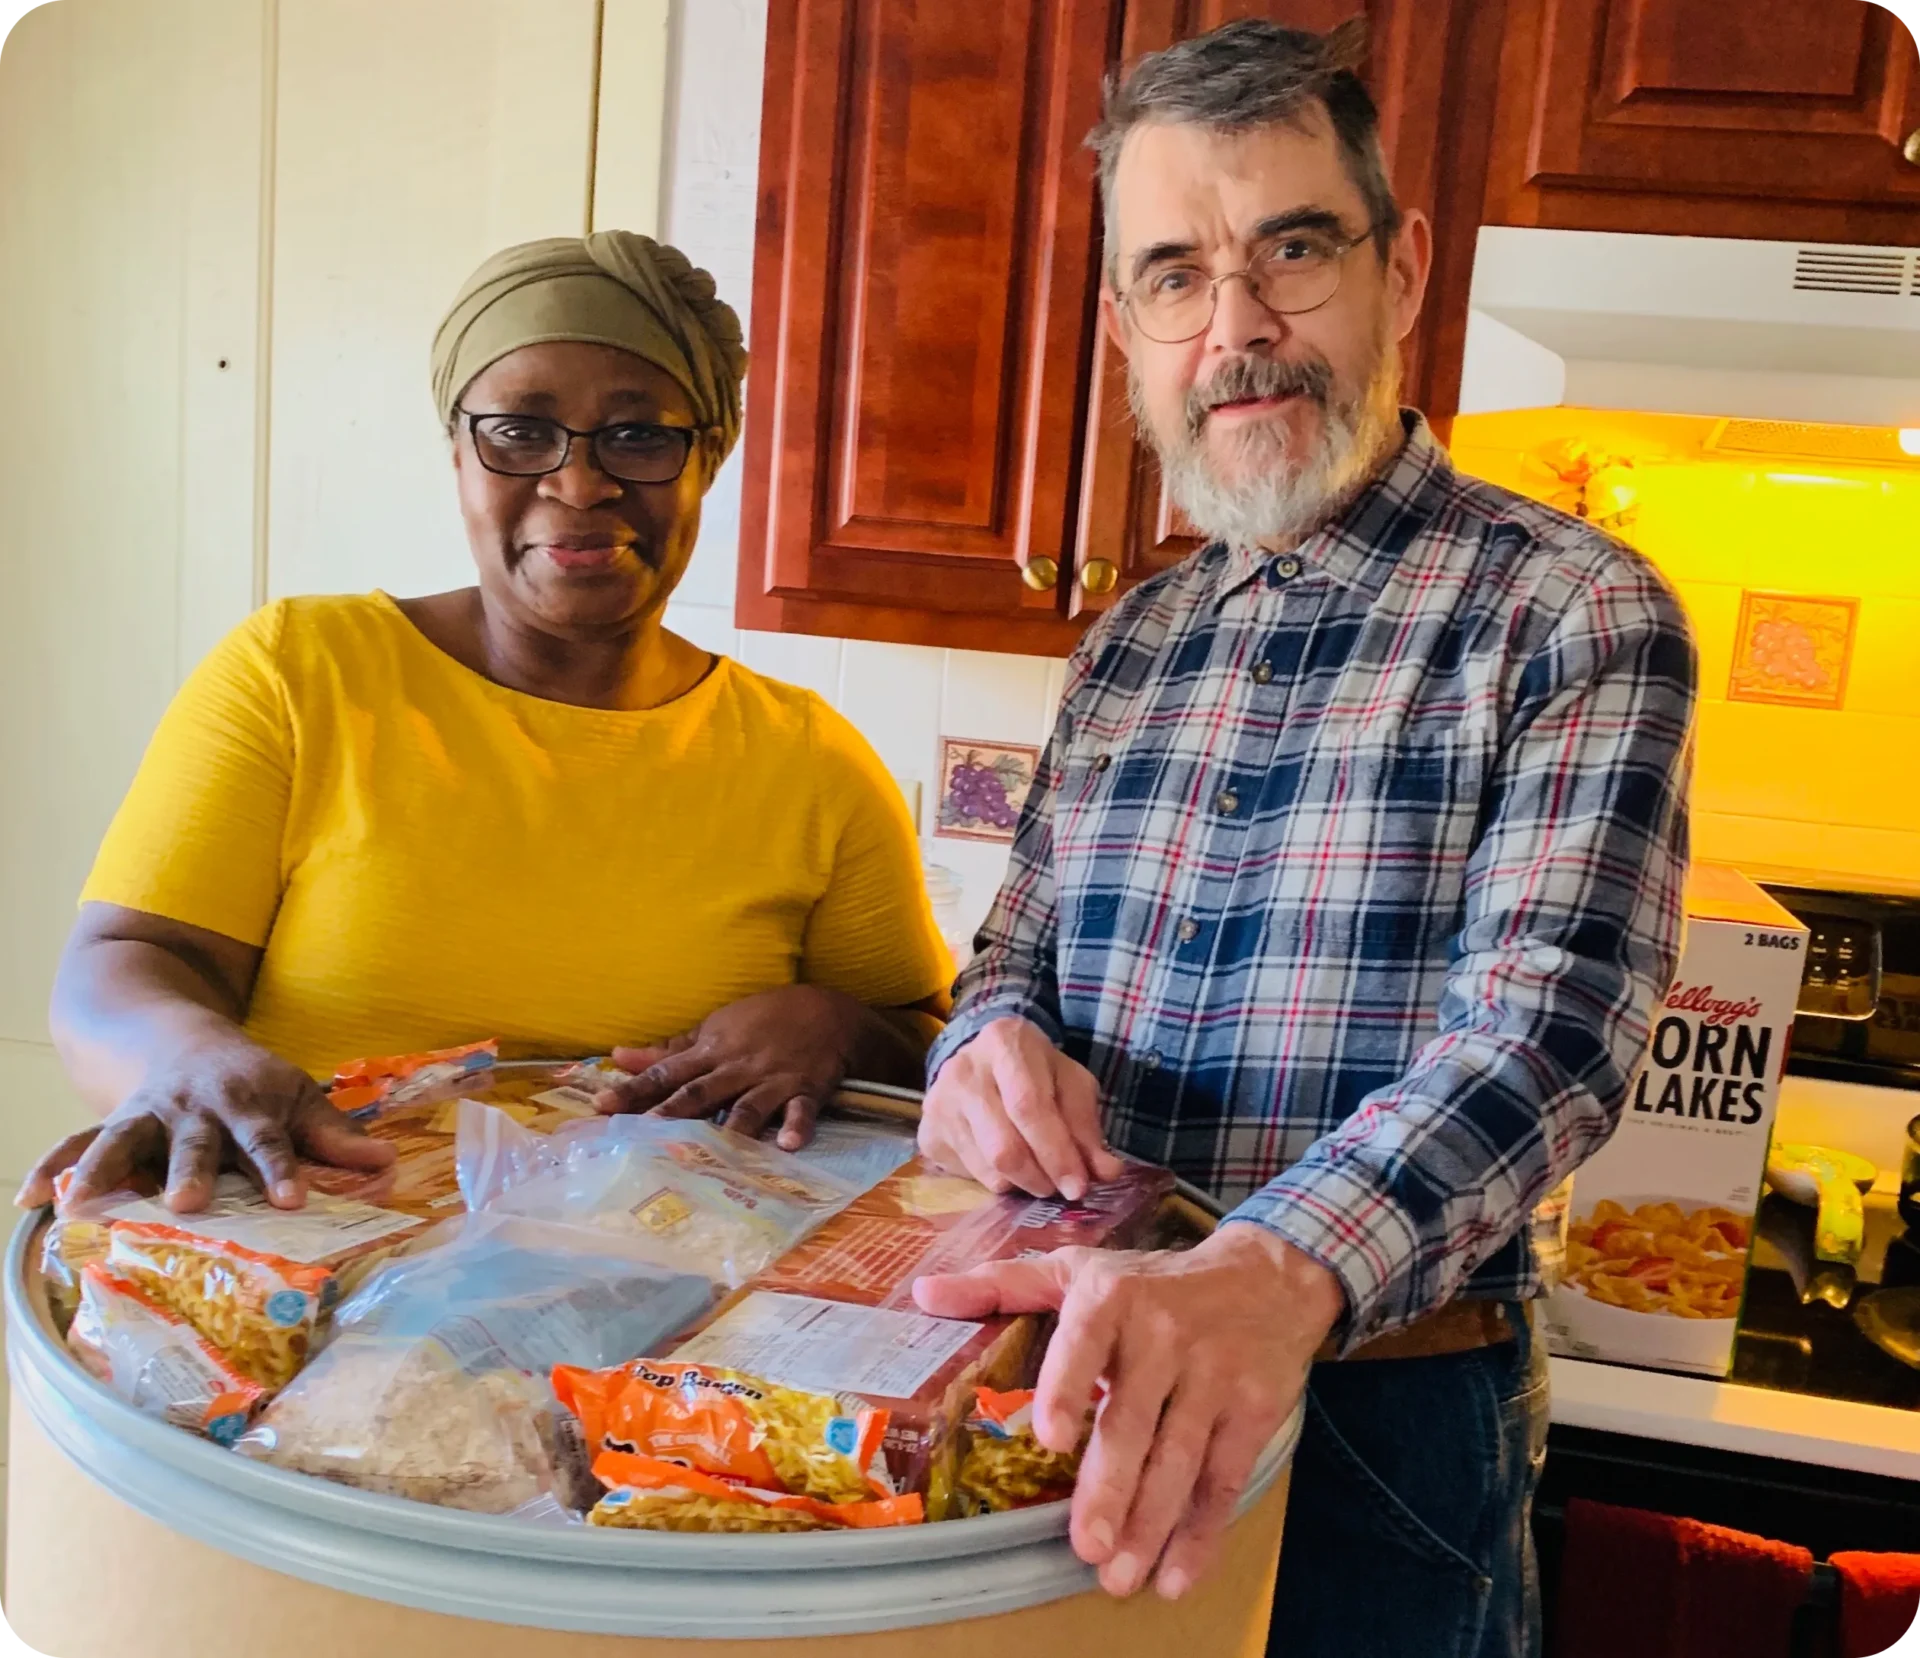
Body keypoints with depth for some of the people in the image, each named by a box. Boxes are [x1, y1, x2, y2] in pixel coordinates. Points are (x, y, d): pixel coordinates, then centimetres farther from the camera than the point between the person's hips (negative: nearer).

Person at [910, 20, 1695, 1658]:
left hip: (1388, 1410, -4)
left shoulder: (1573, 616, -10)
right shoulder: (1127, 648, 6)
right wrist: (992, 1042, -14)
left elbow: (1546, 1022, -23)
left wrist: (1274, 1273, -41)